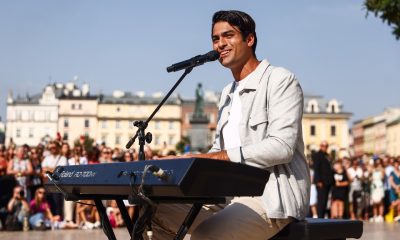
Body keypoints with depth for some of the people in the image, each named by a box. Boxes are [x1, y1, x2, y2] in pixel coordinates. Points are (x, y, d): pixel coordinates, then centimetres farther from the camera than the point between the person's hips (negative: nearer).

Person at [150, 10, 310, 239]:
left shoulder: (280, 80, -6)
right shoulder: (228, 94, 22)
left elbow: (282, 146, -19)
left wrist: (218, 157, -22)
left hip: (271, 197, -9)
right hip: (230, 195, 9)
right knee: (160, 213, 5)